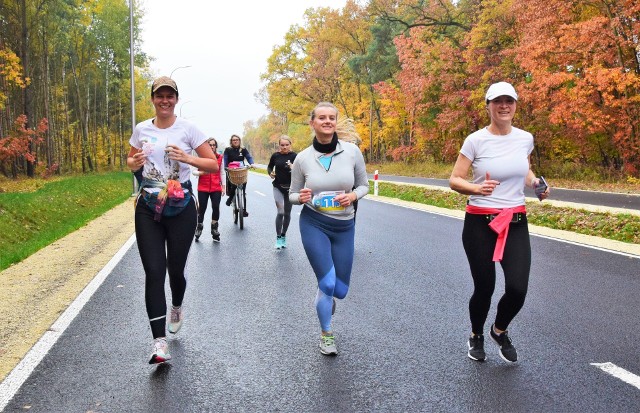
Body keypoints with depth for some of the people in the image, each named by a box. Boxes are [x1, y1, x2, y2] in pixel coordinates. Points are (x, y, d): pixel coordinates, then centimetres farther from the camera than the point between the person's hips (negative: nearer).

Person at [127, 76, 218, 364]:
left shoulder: (187, 129, -3)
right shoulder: (141, 129, 6)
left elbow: (213, 165, -2)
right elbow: (130, 161, 20)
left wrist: (188, 158, -19)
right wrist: (134, 163, -4)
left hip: (181, 209, -2)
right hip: (148, 210, 2)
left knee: (175, 269, 7)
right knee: (154, 272, -6)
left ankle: (177, 307, 43)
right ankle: (160, 342, -4)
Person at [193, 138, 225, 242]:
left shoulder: (220, 157, 5)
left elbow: (222, 173, 12)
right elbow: (194, 171, -1)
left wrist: (223, 186, 8)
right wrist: (201, 173, -21)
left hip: (216, 188, 2)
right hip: (203, 188, -2)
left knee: (216, 208, -4)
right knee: (202, 209, 1)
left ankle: (214, 230, 12)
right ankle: (199, 228, 22)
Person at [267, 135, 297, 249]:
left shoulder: (294, 156, -7)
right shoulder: (275, 156, -2)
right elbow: (269, 167, 13)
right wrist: (270, 173, -8)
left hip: (290, 188, 0)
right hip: (278, 187, 0)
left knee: (287, 213, 10)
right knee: (280, 212, -12)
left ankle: (283, 236, 27)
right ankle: (278, 237, 0)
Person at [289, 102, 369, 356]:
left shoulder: (352, 151, -6)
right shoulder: (303, 158, -6)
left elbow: (364, 185, 5)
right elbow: (292, 195, 4)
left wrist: (352, 196, -17)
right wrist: (301, 197, -19)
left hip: (344, 227, 2)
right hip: (313, 224, -2)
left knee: (340, 290, 9)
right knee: (327, 283, -7)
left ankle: (326, 298, 49)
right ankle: (326, 335, 20)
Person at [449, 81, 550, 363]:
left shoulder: (525, 138, 4)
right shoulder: (475, 140, -8)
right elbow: (454, 181, -6)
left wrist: (537, 183, 3)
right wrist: (476, 188, -25)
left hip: (516, 223, 3)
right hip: (480, 223, -3)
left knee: (517, 288, -10)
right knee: (484, 288, 4)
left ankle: (500, 330, 24)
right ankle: (476, 336, 36)